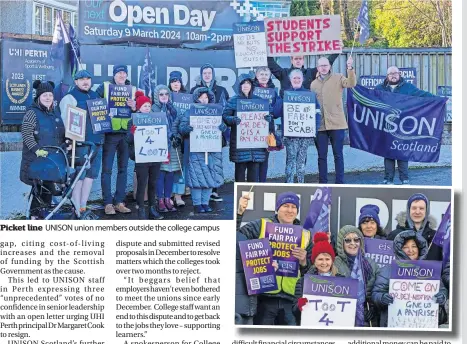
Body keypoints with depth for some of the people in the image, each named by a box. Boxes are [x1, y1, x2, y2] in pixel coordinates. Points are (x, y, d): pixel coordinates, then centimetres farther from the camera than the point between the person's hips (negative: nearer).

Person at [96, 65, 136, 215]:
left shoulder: (132, 89, 11)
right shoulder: (104, 87, 2)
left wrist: (134, 108, -10)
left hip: (126, 134, 4)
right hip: (109, 133, -3)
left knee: (123, 168, 7)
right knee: (107, 169, -3)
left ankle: (119, 202, 14)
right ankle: (108, 203, 3)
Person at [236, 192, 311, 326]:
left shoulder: (305, 235, 15)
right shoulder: (261, 226, 5)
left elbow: (311, 270, 18)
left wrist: (303, 261, -4)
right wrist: (239, 213, -15)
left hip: (291, 299, 3)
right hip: (264, 296, -3)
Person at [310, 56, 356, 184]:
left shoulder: (338, 78, 3)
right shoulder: (314, 84, 13)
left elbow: (351, 83, -15)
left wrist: (350, 68, -30)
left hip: (337, 123, -3)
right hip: (320, 125, 3)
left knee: (338, 154, 2)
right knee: (321, 155, 6)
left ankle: (339, 183, 7)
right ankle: (323, 183, 14)